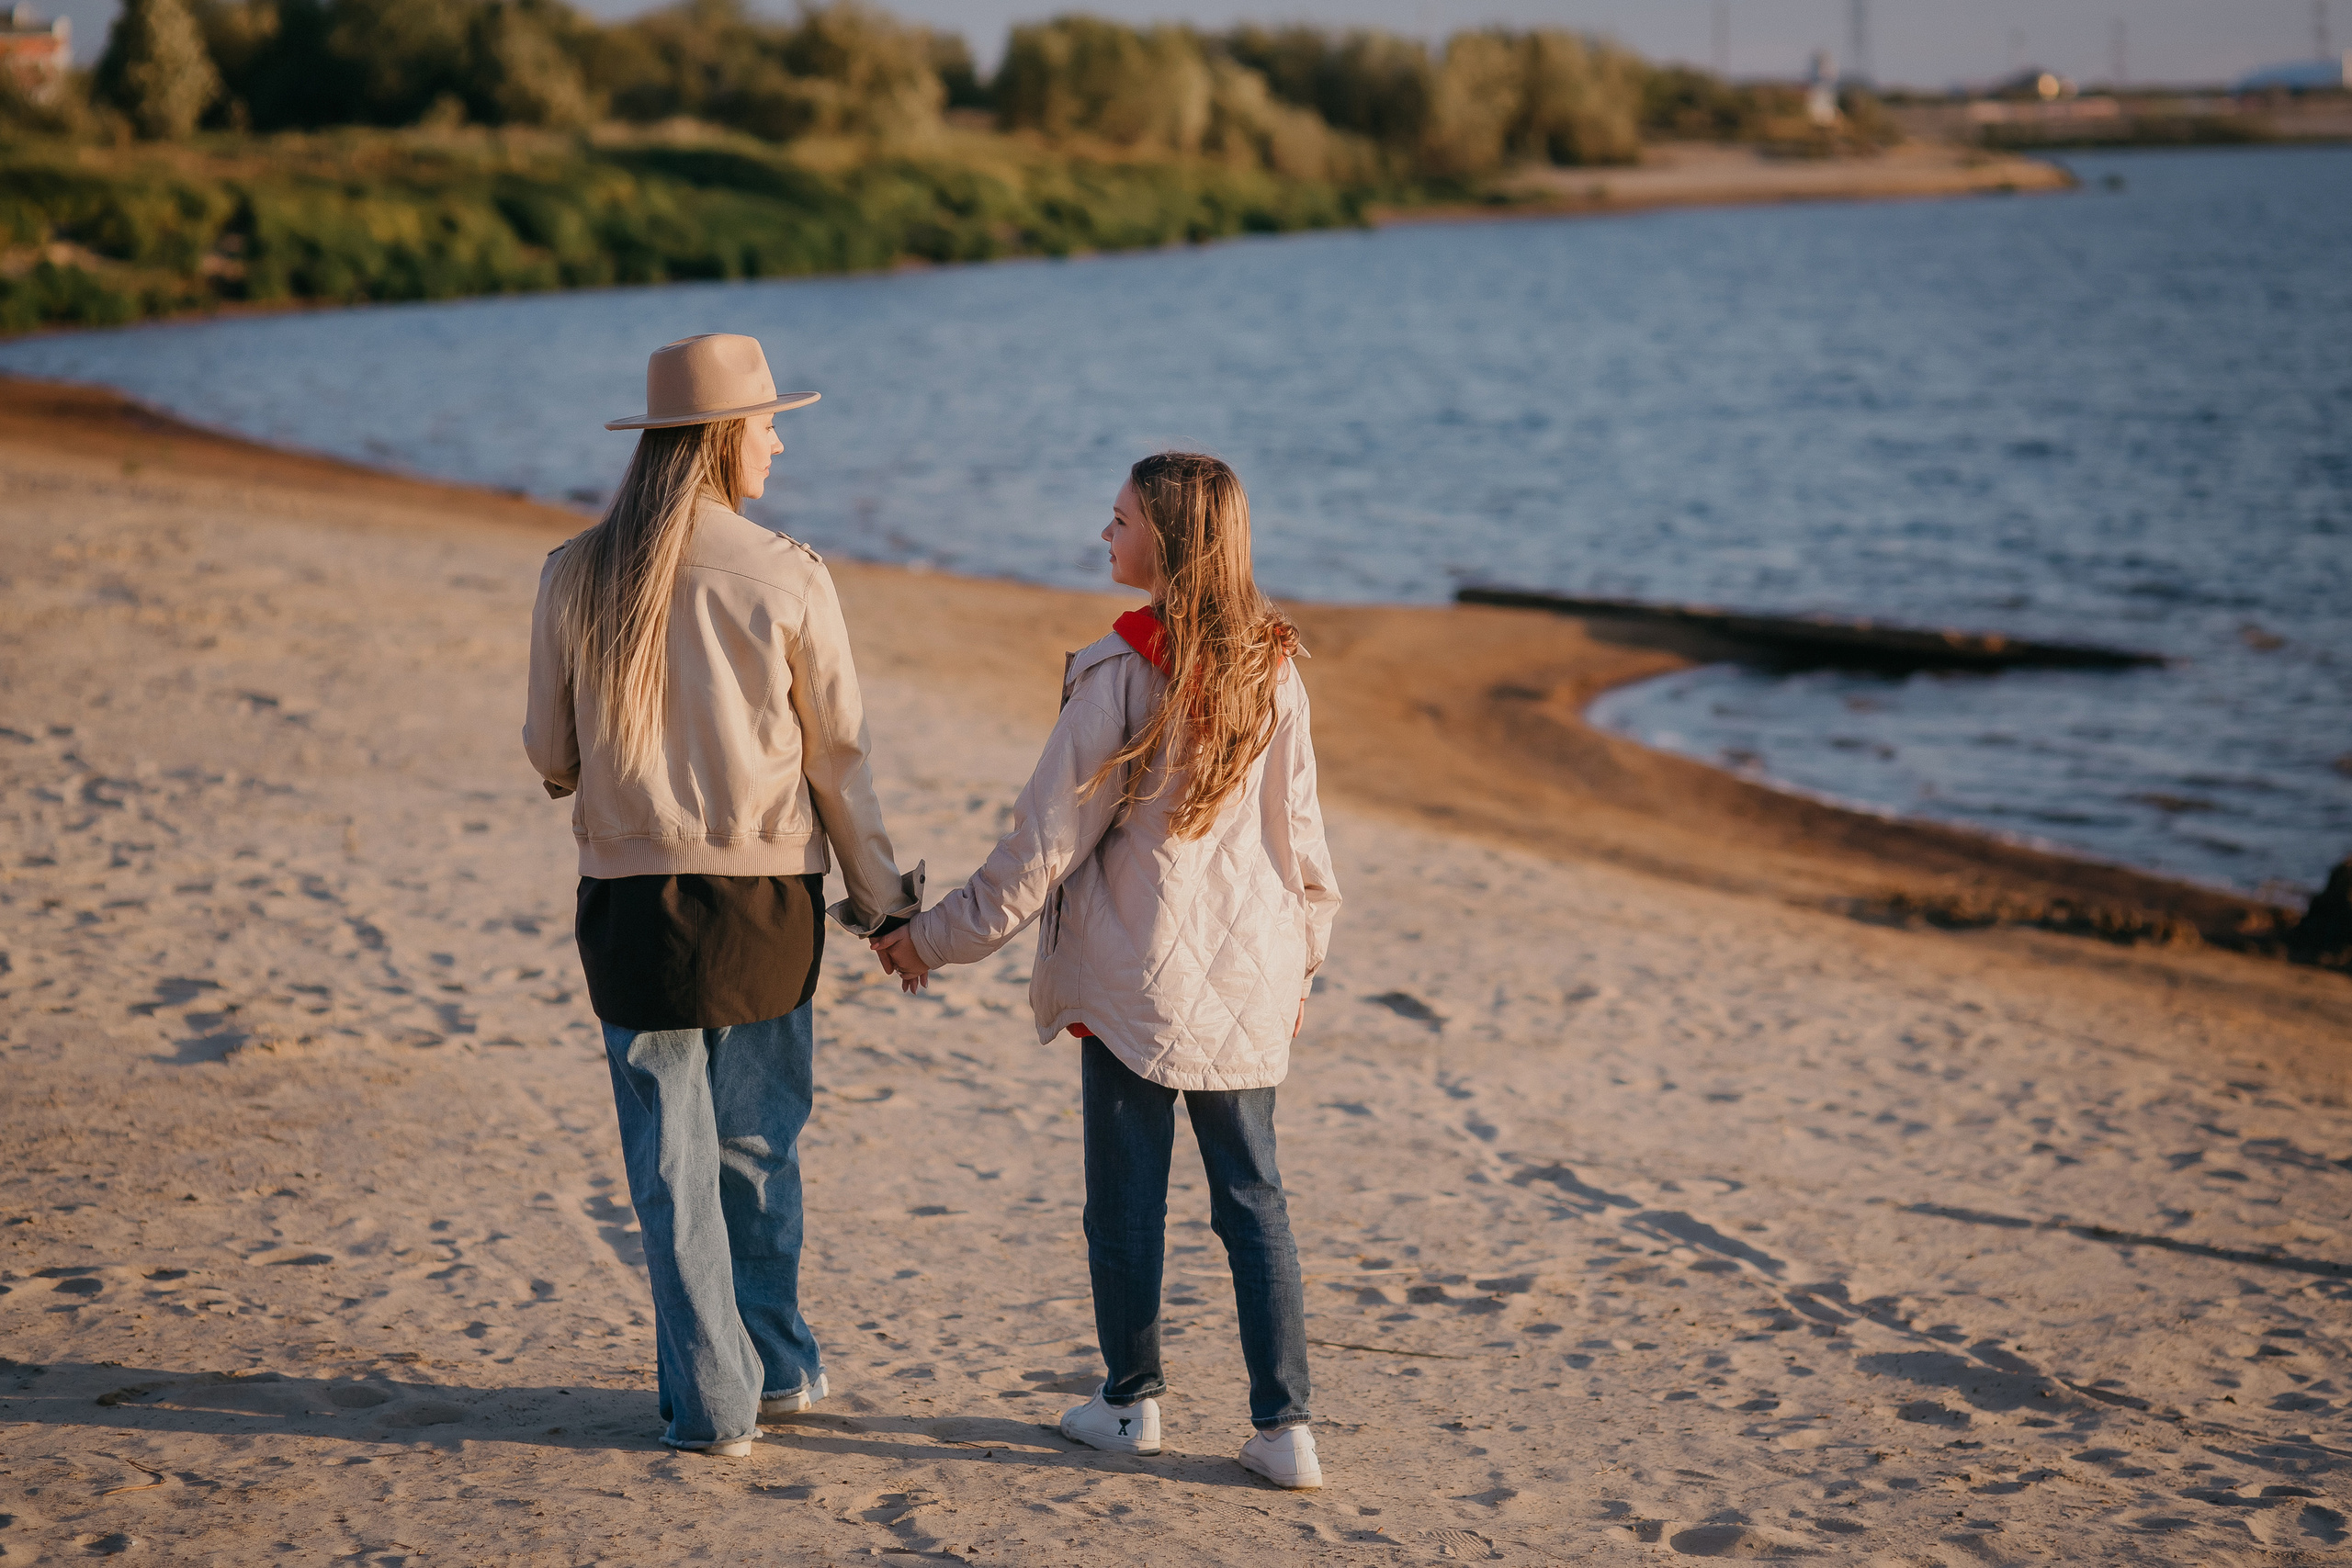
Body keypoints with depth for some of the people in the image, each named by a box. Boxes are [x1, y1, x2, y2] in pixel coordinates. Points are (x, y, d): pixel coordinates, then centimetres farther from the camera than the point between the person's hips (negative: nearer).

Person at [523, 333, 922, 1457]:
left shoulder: (575, 576, -4)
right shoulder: (787, 579, -9)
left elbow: (550, 755, 4)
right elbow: (837, 756, -3)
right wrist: (881, 900, 7)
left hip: (631, 898, 1)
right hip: (764, 896, 0)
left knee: (671, 1161, 8)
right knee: (759, 1144, 16)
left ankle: (712, 1399, 13)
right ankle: (774, 1366, 29)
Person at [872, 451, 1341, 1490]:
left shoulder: (1120, 674, -15)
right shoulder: (1271, 668, 0)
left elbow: (1047, 839, -12)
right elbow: (1297, 829, 7)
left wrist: (936, 937, -1)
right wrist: (1300, 957, 21)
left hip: (1135, 969, -4)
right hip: (1247, 974, 4)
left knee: (1128, 1190, 10)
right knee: (1252, 1192, 9)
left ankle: (1131, 1403, 22)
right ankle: (1284, 1425, 7)